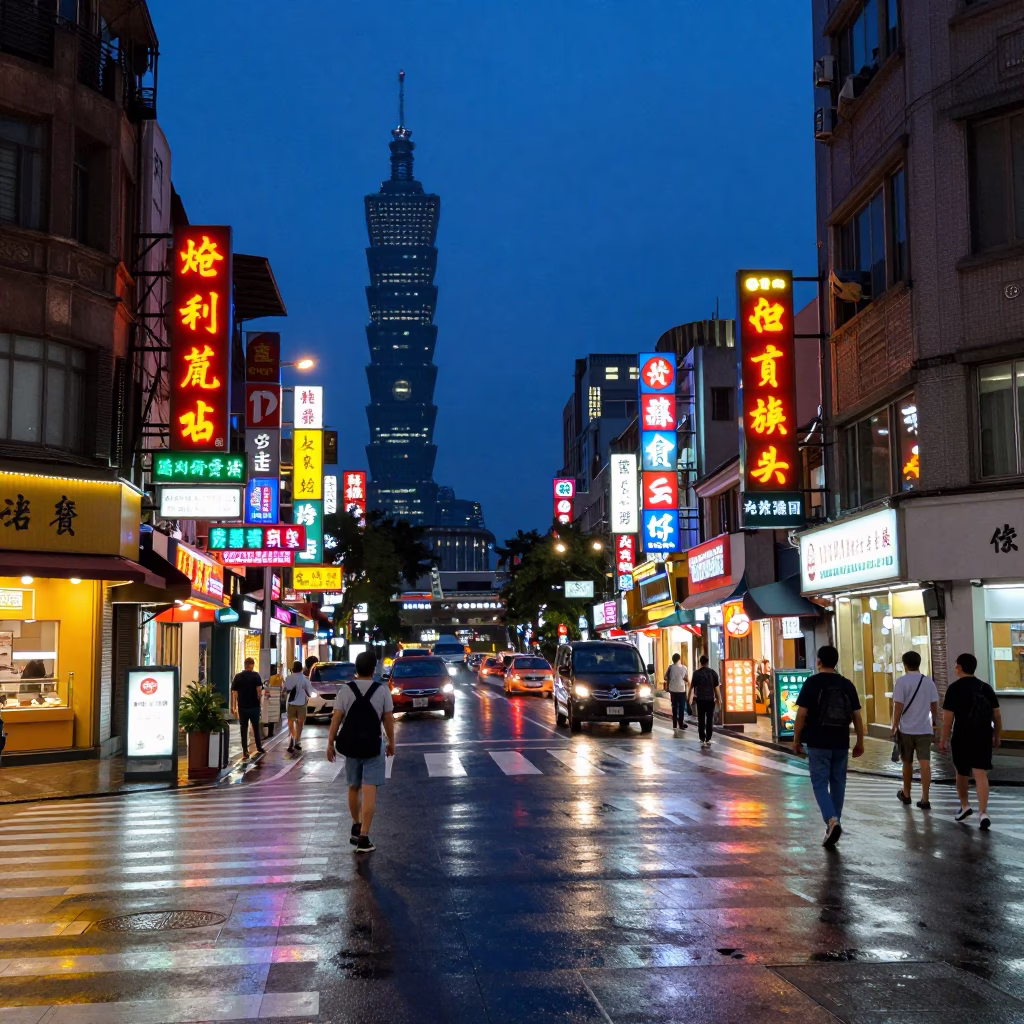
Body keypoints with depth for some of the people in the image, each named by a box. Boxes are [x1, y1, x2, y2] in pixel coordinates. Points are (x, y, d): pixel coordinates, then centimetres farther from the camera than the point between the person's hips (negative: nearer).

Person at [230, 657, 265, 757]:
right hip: (254, 706, -1)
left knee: (243, 729, 7)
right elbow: (259, 690, -13)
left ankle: (245, 750, 5)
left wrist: (234, 707, 6)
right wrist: (259, 700, 2)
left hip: (242, 707, 1)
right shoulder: (256, 675, -5)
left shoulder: (238, 677, 2)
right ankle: (259, 748, 21)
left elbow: (234, 693, 1)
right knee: (256, 727, 14)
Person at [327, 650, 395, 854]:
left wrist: (330, 742, 1)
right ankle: (364, 838, -9)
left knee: (354, 787, 20)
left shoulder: (345, 691, -3)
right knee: (369, 791, -4)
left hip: (351, 745, 3)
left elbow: (336, 718, -6)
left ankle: (356, 828, 36)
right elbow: (388, 719, -4)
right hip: (373, 745, -3)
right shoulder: (382, 691, -6)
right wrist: (391, 743, 8)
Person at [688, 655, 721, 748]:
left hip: (700, 699, -1)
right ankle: (708, 739, 9)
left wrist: (690, 697, 1)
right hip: (710, 699, 1)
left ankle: (702, 739, 5)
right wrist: (719, 698, 7)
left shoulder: (696, 673, -6)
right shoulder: (713, 672, -2)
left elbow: (692, 686, -8)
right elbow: (716, 687, -1)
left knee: (701, 720, 7)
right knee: (710, 720, 9)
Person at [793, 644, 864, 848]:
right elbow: (857, 715, 5)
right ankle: (833, 826, 17)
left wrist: (796, 739, -1)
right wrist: (860, 742, 12)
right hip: (841, 743, 4)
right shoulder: (847, 684, 5)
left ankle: (832, 820, -21)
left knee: (820, 784, 0)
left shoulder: (812, 682, -7)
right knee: (838, 783, 13)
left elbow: (802, 713, -11)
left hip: (818, 743, -4)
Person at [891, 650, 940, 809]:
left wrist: (894, 726, -3)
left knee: (907, 762, 14)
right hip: (925, 729, 2)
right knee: (925, 763, -4)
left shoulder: (902, 681, -8)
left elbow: (898, 706, -10)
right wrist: (935, 723, 23)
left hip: (906, 729, -2)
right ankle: (925, 799, -9)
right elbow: (934, 705, 9)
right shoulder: (929, 681, 4)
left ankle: (906, 794, 29)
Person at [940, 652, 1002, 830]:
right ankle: (983, 813, -13)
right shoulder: (986, 687, 5)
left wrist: (944, 739, -6)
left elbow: (948, 717, -12)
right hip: (983, 737, 3)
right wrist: (997, 736, 19)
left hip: (962, 738, -3)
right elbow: (997, 715, 8)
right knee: (981, 774, -1)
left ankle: (965, 806, 32)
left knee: (962, 773, 18)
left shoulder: (955, 688, -8)